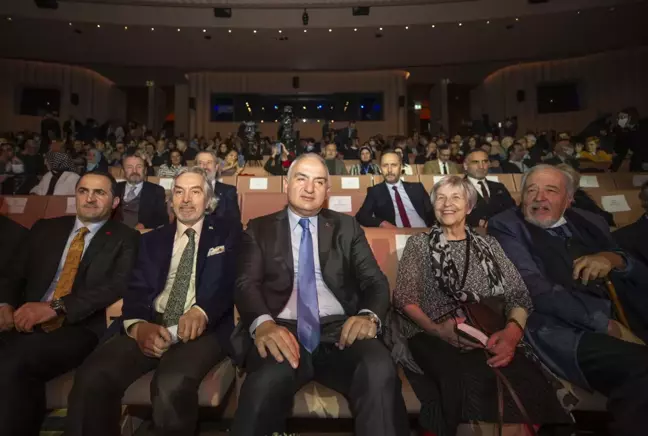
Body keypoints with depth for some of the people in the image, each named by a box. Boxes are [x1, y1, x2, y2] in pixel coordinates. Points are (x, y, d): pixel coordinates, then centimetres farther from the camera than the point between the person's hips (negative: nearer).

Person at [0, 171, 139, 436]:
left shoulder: (125, 239, 5)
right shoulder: (45, 228, 20)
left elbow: (117, 286, -9)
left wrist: (55, 307, -19)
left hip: (80, 329, -3)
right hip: (28, 323, 4)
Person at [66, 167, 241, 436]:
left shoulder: (228, 232, 10)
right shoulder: (152, 240, 20)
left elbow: (231, 281, -4)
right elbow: (136, 290, 9)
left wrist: (202, 311, -25)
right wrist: (138, 325, -15)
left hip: (204, 328, -3)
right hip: (151, 326, 4)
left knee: (172, 385, -33)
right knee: (91, 378, -24)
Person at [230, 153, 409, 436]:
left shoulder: (347, 227, 17)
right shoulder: (260, 229, 13)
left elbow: (375, 281, 9)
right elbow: (246, 284, 1)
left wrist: (369, 315, -16)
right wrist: (263, 323, -23)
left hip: (339, 329, 2)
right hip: (281, 329, -1)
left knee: (380, 370, -32)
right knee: (270, 378, -36)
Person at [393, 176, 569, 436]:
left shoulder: (488, 245, 21)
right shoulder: (419, 243, 13)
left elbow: (519, 294, 10)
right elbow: (404, 297, 2)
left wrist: (513, 331, -12)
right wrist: (437, 329, -17)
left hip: (489, 337, 3)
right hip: (433, 337, -2)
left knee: (529, 381, -29)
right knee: (471, 382, -35)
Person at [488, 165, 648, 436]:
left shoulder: (589, 222, 20)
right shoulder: (506, 227, 3)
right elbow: (536, 290, -9)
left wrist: (615, 259, -2)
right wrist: (602, 321, -13)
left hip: (622, 324, 6)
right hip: (562, 332, -6)